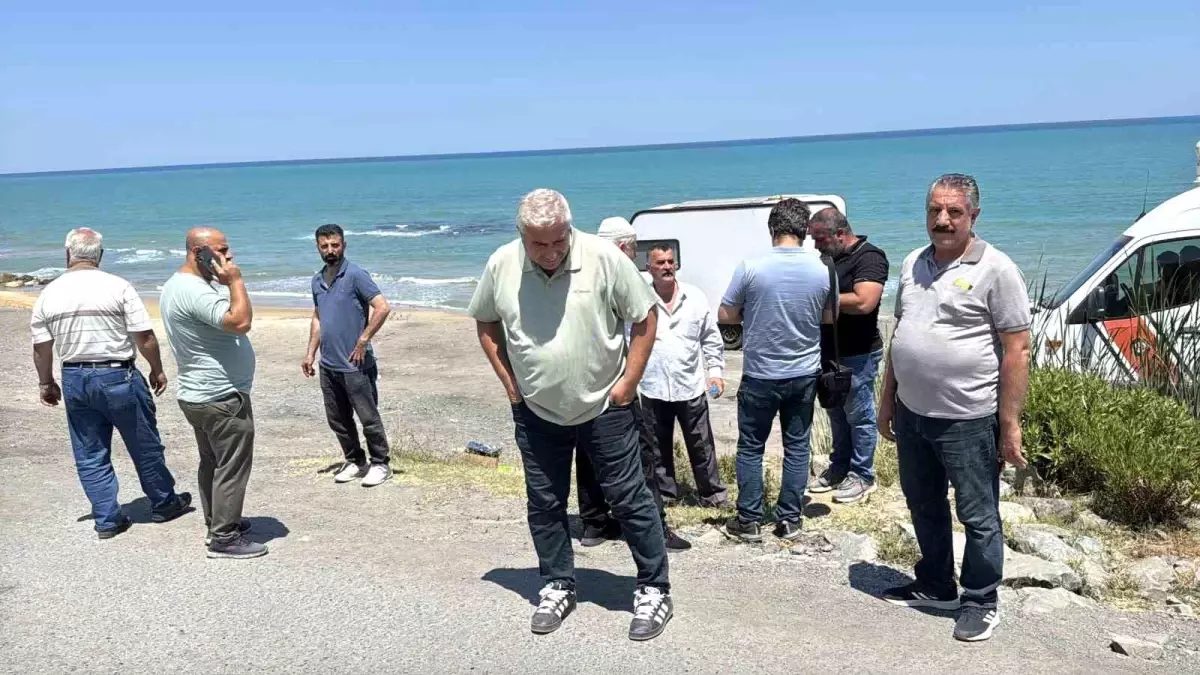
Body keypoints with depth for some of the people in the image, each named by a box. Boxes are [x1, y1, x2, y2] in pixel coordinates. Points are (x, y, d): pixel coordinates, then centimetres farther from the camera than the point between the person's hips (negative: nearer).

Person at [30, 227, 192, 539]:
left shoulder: (48, 294, 1)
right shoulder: (118, 287, -11)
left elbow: (41, 347, 6)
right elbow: (144, 337, -11)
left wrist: (46, 383, 20)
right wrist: (157, 370, 3)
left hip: (74, 379, 4)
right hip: (117, 376, -3)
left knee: (90, 455, 13)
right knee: (145, 446, 12)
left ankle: (107, 519, 18)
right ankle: (164, 504, 25)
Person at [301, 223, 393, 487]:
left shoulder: (356, 275, -10)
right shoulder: (317, 280, 12)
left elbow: (382, 307, -17)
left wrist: (363, 341, -17)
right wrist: (310, 353, 15)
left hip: (355, 365, -7)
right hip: (328, 365, 7)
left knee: (368, 417, 2)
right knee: (338, 420, 14)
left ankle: (381, 464, 16)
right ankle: (355, 462, 28)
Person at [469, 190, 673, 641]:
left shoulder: (603, 257, -17)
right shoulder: (501, 266, -8)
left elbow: (645, 318, -8)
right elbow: (485, 323, 9)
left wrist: (627, 383, -10)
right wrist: (509, 382, 2)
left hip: (604, 407, -3)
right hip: (536, 413, 3)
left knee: (629, 498, 5)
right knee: (544, 504, 13)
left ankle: (654, 590, 20)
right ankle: (558, 587, 33)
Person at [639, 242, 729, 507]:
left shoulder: (696, 297, 2)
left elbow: (712, 339, 8)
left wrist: (715, 371, 2)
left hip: (691, 386, 1)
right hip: (653, 388, 0)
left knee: (701, 445, 10)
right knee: (658, 447, 12)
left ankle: (712, 492, 23)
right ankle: (664, 493, 27)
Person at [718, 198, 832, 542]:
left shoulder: (751, 268, -15)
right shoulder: (822, 270, -6)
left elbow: (724, 316, -6)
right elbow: (829, 317, 8)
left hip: (760, 375, -2)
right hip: (804, 374, 3)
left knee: (750, 448, 11)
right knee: (797, 446, 13)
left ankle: (749, 521, 16)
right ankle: (790, 520, 20)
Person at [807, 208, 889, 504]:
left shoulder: (869, 257, -15)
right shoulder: (830, 258, 11)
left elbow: (863, 302, -28)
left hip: (858, 355, -8)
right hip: (831, 351, 8)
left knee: (858, 416, 3)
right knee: (836, 413, 17)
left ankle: (862, 476, 15)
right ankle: (839, 468, 30)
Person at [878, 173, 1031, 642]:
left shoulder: (995, 270, -11)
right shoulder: (913, 264, 8)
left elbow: (1016, 349, -12)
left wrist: (1010, 424, -14)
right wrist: (887, 400, 15)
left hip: (968, 420, -6)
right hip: (911, 414, 7)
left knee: (978, 517, 7)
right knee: (924, 507, 20)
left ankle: (980, 602, 26)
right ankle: (935, 587, 39)